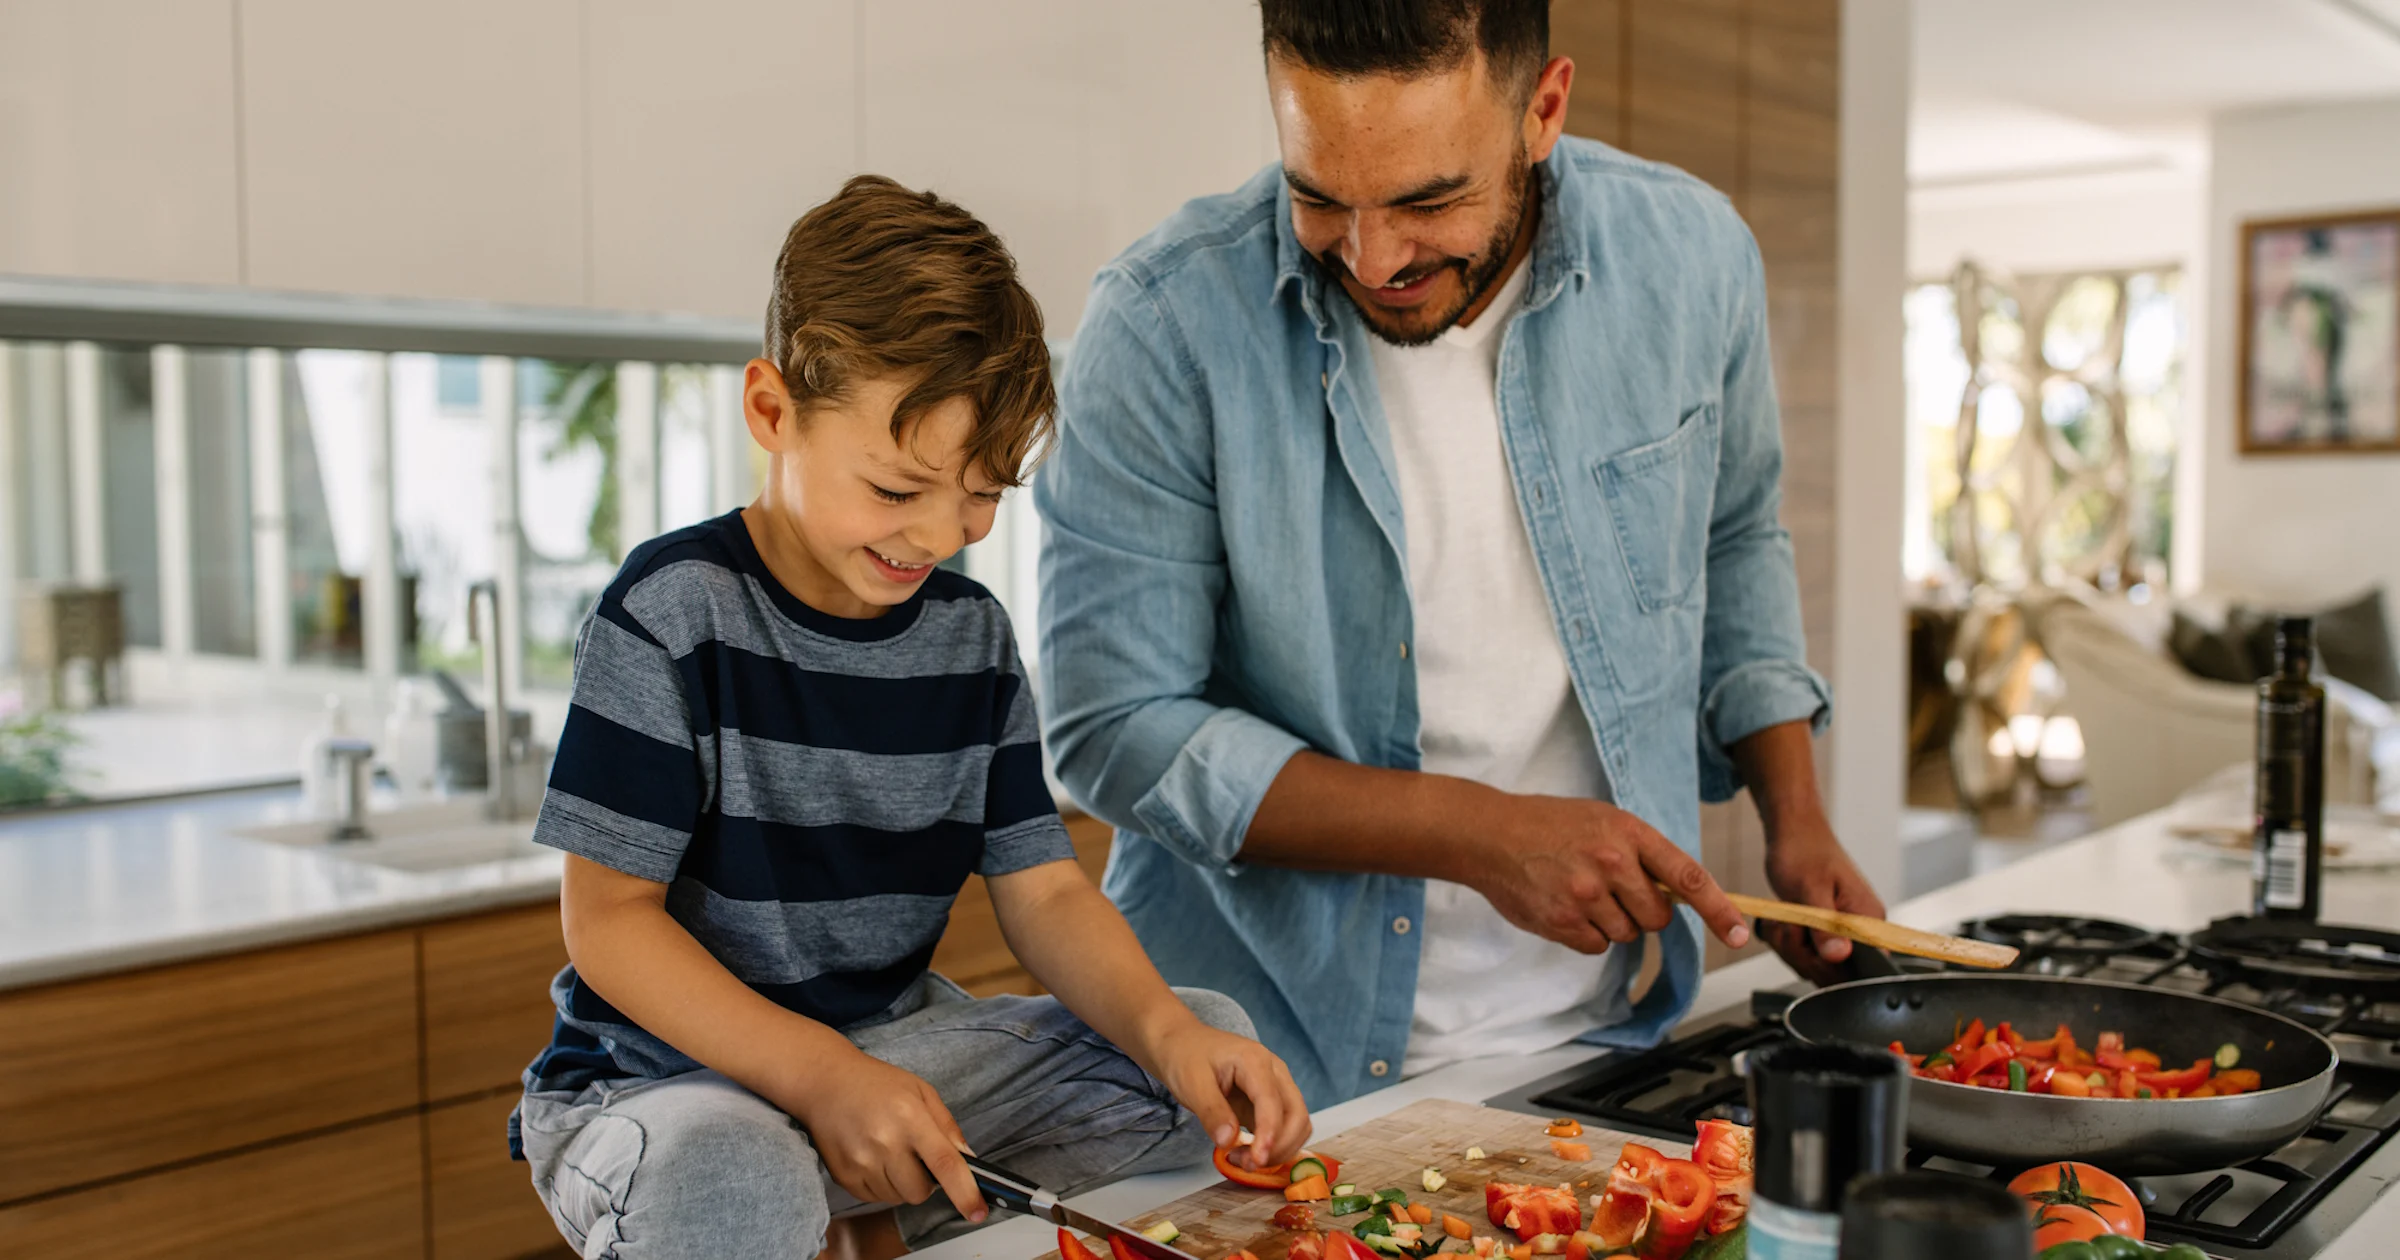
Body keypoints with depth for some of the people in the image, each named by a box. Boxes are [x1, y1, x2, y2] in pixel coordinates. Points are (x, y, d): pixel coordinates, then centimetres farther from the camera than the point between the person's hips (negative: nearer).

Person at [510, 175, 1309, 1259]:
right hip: (666, 1075, -6)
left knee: (1213, 1044, -6)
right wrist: (820, 1076, -26)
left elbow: (1044, 891, 2)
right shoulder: (674, 612, -14)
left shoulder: (971, 633, 3)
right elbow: (609, 919, -15)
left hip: (896, 1040, 6)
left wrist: (1163, 1028, -19)